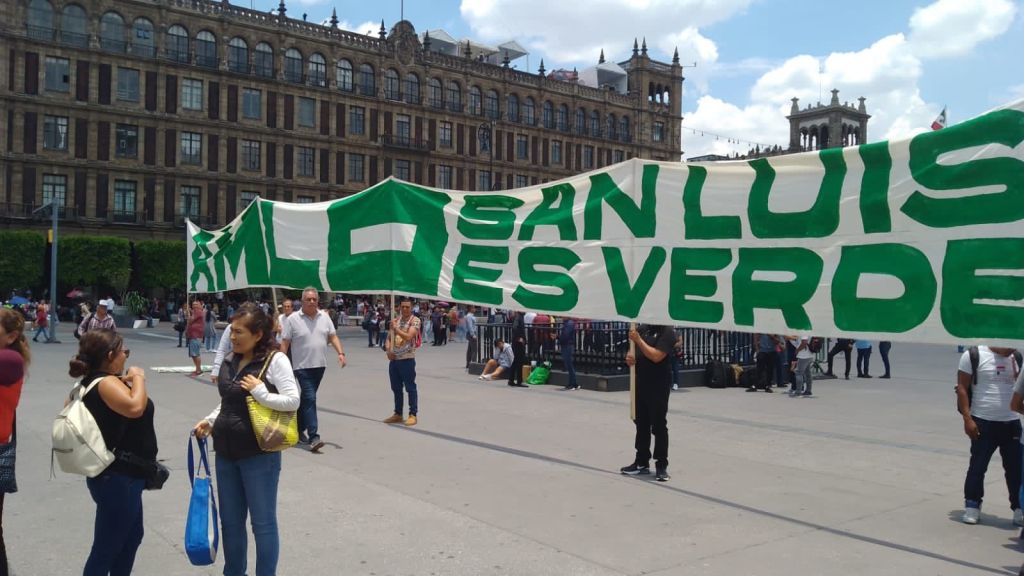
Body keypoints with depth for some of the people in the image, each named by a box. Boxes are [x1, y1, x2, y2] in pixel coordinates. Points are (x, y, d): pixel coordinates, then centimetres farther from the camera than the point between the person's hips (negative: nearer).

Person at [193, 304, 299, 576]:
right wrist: (210, 421, 4)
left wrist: (259, 392, -22)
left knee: (263, 522, 7)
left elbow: (293, 401, -17)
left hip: (259, 454, -6)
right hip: (226, 452, 7)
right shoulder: (230, 360, 7)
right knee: (230, 521, 18)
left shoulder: (275, 360, -13)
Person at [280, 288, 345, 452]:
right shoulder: (292, 319, -7)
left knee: (306, 398, 17)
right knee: (310, 399, -13)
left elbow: (333, 337, 7)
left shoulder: (324, 317, 5)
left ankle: (299, 428, 32)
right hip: (302, 366, -5)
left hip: (319, 365, 5)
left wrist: (340, 353, -8)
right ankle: (313, 437, -15)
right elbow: (285, 343, -6)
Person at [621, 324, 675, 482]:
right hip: (640, 383, 7)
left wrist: (638, 340, -19)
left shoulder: (667, 332, -12)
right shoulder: (641, 328, 8)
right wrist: (630, 359, -6)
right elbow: (635, 352, 16)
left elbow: (656, 356, -22)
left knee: (659, 426, 0)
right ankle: (642, 463, 23)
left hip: (659, 386, -7)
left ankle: (662, 466, 9)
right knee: (641, 424, 13)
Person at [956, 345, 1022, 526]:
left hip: (1011, 423, 4)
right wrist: (967, 419, -13)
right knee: (977, 466, 3)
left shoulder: (1016, 358, 6)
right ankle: (972, 506, 15)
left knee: (1016, 467, 9)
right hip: (983, 422, -4)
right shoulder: (973, 355, -8)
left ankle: (1019, 509, 20)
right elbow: (962, 388, -8)